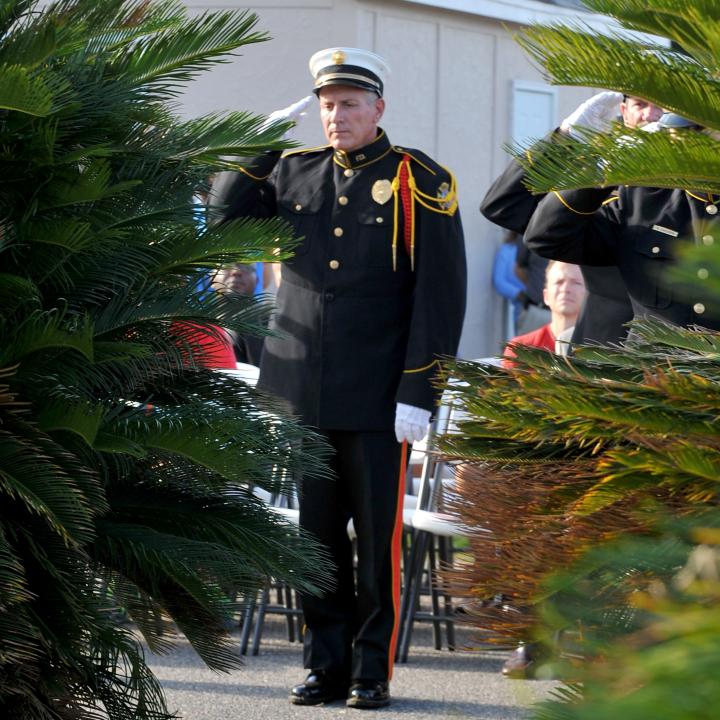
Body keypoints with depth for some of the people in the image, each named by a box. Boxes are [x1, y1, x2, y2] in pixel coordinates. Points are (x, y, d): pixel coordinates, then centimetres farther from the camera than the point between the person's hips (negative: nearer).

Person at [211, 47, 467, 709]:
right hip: (304, 393, 4)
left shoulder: (418, 181, -3)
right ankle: (327, 666, 15)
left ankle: (373, 671, 10)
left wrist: (419, 394, -12)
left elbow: (441, 295, -6)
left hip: (378, 399, -4)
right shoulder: (293, 172, 11)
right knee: (316, 535, 7)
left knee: (379, 537, 1)